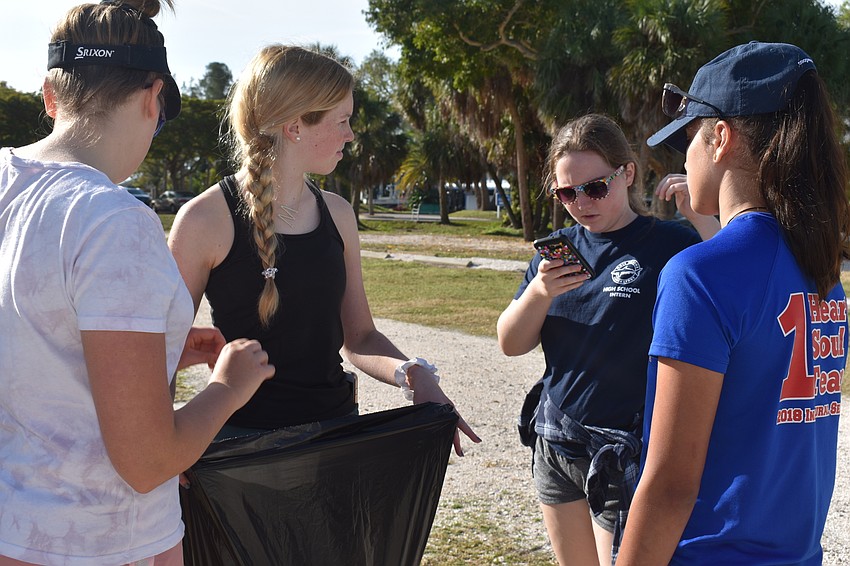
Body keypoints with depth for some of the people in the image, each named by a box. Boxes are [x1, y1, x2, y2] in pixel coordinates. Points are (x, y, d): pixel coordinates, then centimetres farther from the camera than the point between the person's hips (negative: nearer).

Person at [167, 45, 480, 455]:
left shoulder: (337, 214, 4)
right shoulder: (206, 220, -12)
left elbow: (358, 336, 9)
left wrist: (411, 374, -11)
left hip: (337, 427, 5)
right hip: (243, 434, -4)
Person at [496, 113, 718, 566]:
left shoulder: (669, 244, -9)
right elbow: (511, 343, 4)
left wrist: (697, 214, -30)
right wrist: (540, 292, -16)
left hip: (626, 455, -5)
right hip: (555, 443, 6)